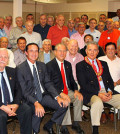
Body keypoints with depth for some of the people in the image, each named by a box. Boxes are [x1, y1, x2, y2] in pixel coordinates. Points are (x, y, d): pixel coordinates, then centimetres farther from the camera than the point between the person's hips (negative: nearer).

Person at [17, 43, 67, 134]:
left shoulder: (42, 65, 10)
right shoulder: (20, 68, -7)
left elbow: (48, 83, 9)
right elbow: (23, 91, -13)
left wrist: (57, 97, -8)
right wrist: (36, 103, -28)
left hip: (43, 95, 6)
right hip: (30, 98, -5)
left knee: (63, 105, -14)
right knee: (39, 112, -35)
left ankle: (48, 126, 10)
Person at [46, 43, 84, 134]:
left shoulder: (68, 64, 15)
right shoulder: (49, 65, -5)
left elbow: (72, 80, 16)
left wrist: (76, 91, -5)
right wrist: (61, 93, -23)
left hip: (68, 91, 6)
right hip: (56, 92, -5)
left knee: (79, 98, -23)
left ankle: (76, 123, -7)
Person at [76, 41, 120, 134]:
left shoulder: (103, 64, 23)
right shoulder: (80, 65, 7)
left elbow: (110, 80, 18)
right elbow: (83, 84, -5)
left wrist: (110, 91, -3)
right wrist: (98, 94, -15)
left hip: (107, 93, 5)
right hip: (92, 94, -5)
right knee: (98, 102, -37)